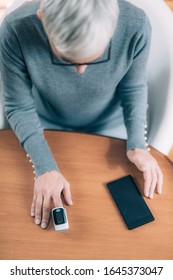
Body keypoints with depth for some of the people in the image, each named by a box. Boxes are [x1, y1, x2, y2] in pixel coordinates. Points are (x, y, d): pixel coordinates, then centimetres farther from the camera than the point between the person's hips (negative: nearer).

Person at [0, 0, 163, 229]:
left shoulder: (136, 26, -31)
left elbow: (134, 88, -12)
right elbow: (19, 108, -20)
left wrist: (137, 143, -22)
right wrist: (45, 167, -29)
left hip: (109, 126, 1)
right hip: (46, 127, 0)